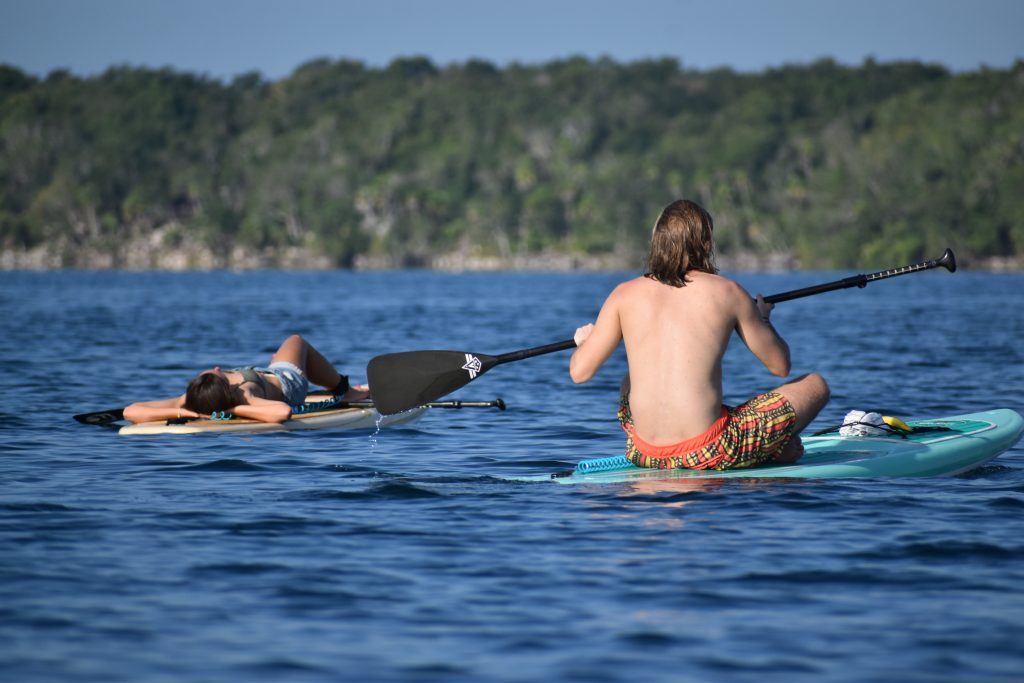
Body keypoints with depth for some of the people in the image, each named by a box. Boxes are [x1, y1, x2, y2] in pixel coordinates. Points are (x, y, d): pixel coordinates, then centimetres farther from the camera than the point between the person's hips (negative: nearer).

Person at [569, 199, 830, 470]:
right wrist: (762, 319, 28)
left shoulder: (625, 294, 4)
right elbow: (780, 366, 8)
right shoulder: (727, 291, -1)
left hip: (644, 455, 3)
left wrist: (584, 341, 25)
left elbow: (579, 372, 1)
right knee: (815, 385, 14)